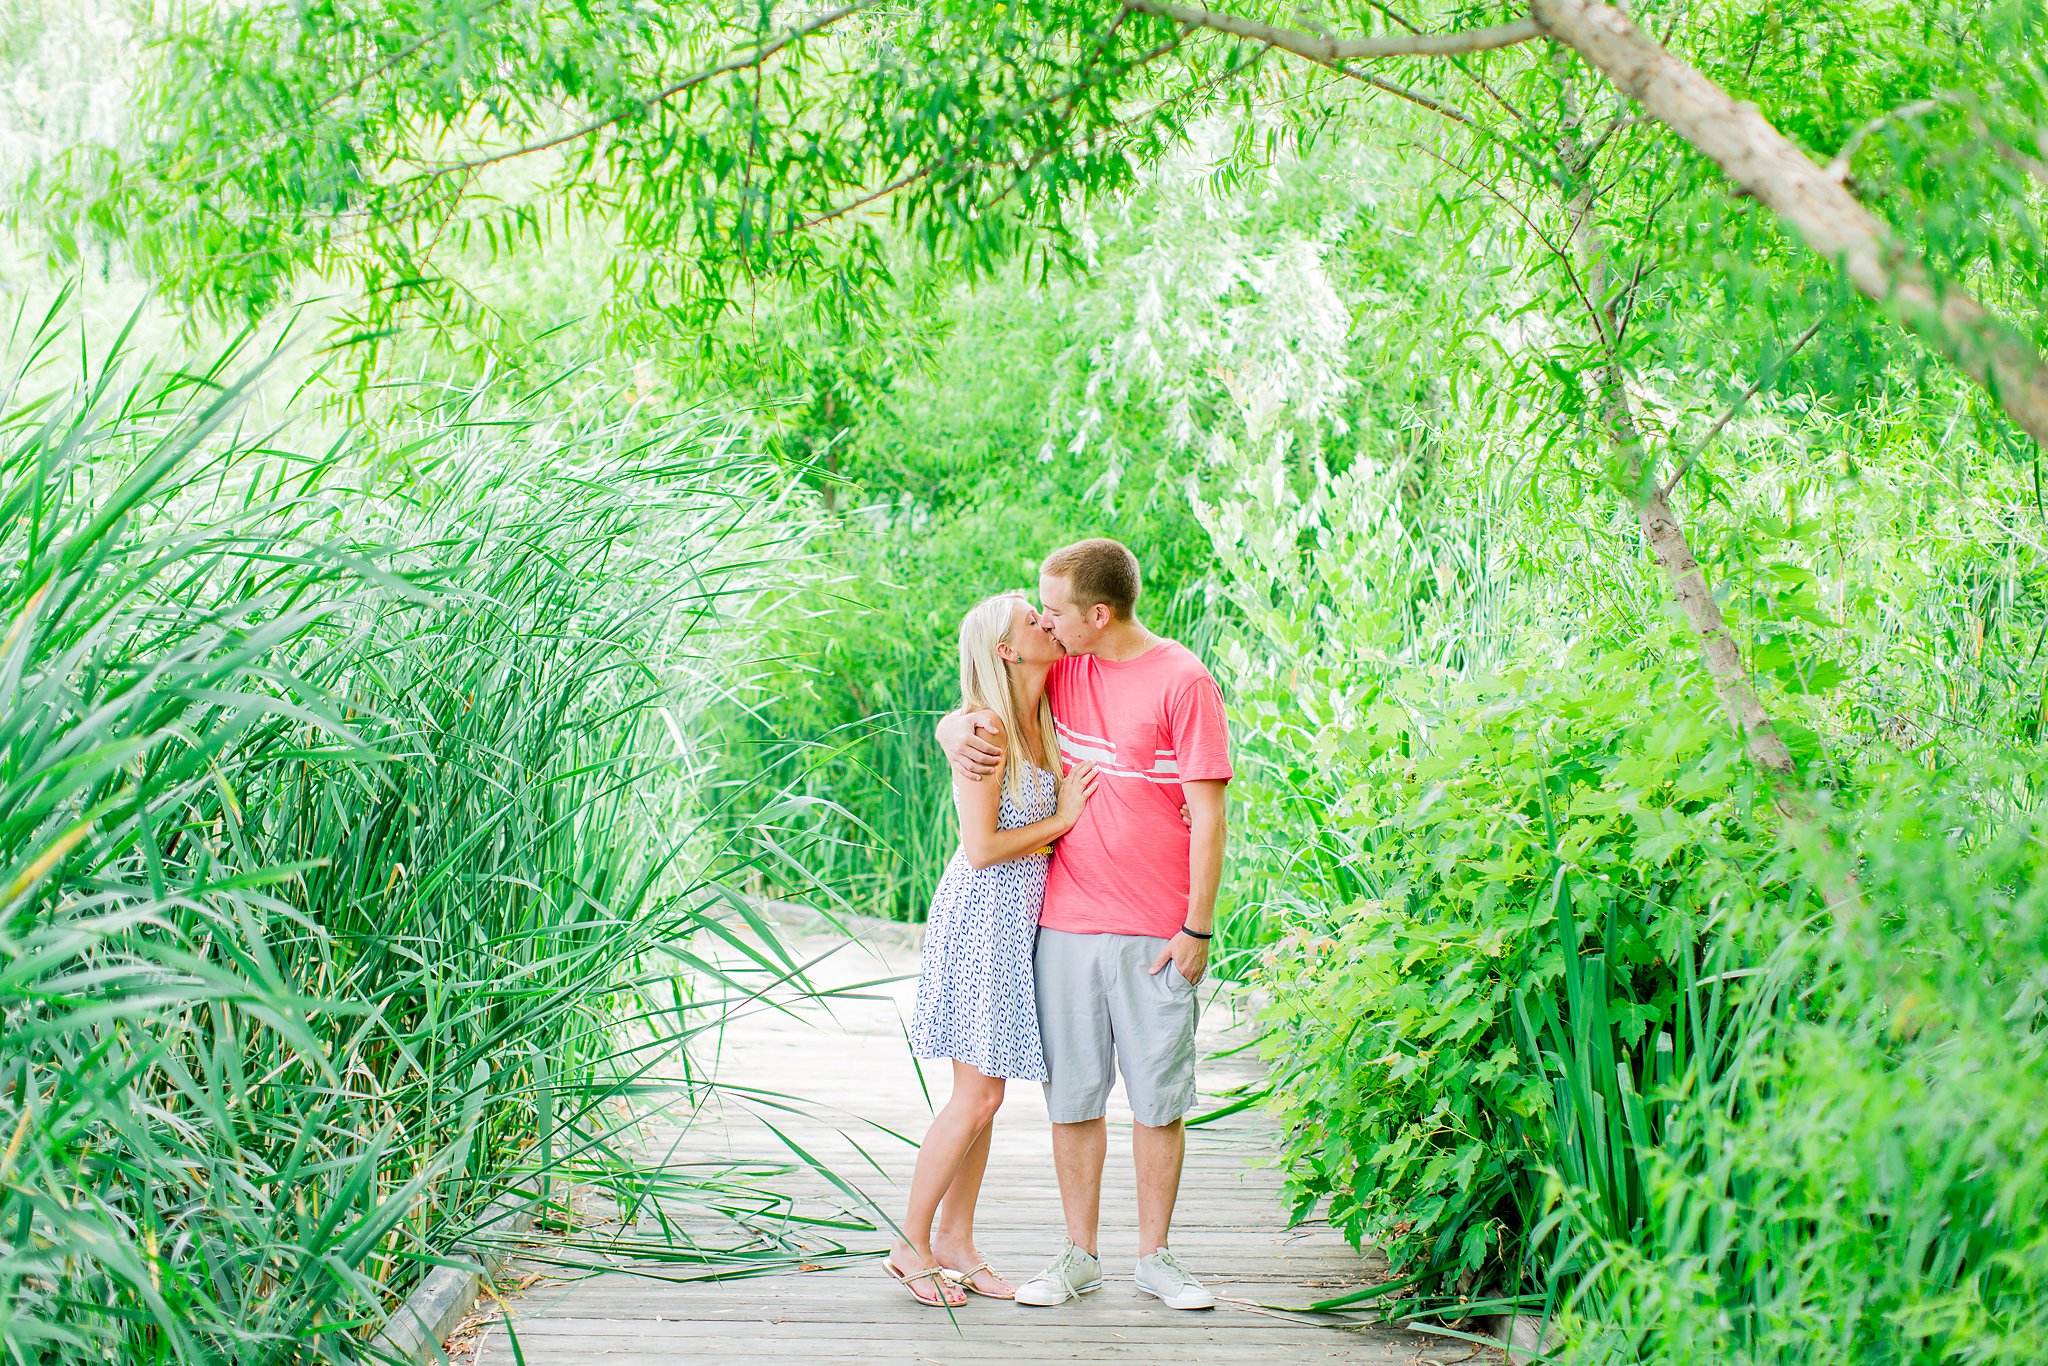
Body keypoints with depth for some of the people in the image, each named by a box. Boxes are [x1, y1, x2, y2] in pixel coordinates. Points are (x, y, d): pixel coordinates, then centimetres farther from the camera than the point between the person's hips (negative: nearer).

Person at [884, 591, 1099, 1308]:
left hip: (1020, 920, 8)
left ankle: (954, 1237, 22)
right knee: (977, 1097, -5)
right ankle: (910, 1244, 8)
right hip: (980, 918, -8)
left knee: (984, 1096, 12)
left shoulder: (1043, 723, 9)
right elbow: (981, 847, -19)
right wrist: (1063, 820, -11)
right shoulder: (988, 726, -16)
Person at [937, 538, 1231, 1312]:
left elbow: (1207, 813, -7)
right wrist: (958, 734, -4)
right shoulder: (1060, 671, 9)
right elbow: (962, 719, 20)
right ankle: (1079, 1257, 17)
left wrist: (1198, 928, -9)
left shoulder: (1182, 682, -7)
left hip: (1156, 935, -4)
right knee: (1073, 1097, 6)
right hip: (1065, 924, 4)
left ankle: (1154, 1257, 17)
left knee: (1158, 1101, 4)